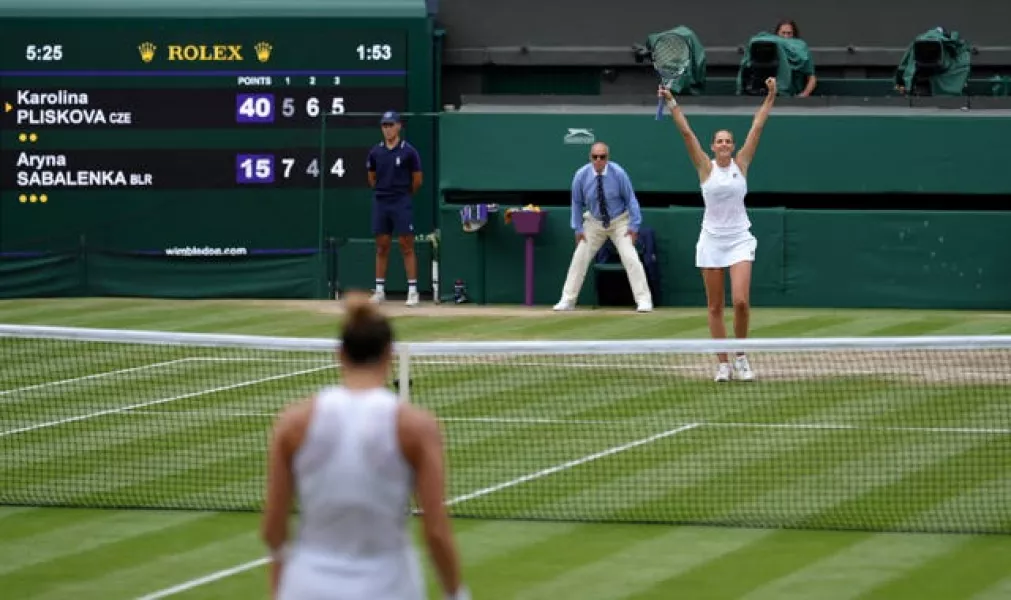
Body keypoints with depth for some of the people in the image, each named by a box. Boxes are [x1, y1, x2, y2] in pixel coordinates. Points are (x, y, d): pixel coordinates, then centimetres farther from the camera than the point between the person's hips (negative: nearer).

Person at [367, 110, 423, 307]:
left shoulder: (408, 152, -4)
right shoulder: (376, 152, 7)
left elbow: (417, 180, 2)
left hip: (402, 204, -4)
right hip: (380, 203, 4)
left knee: (407, 246, -4)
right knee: (381, 246, 7)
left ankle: (412, 290, -3)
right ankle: (379, 290, 11)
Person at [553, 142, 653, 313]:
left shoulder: (618, 173, -21)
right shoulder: (581, 175, -16)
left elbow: (630, 199, -12)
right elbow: (577, 202, -2)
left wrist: (634, 225, -15)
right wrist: (578, 228, -4)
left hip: (620, 221, -2)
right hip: (594, 222, 2)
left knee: (630, 257, -13)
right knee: (579, 258, 0)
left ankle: (643, 300, -6)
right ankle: (567, 300, 10)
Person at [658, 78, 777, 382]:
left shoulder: (741, 164, 3)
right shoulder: (706, 167, 1)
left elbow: (757, 127, 1)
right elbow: (687, 132, -5)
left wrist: (770, 97, -1)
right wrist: (671, 102, -11)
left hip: (739, 239, 0)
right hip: (711, 240, 1)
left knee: (741, 301, -14)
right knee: (715, 307, 2)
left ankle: (741, 357, 4)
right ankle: (722, 364, 9)